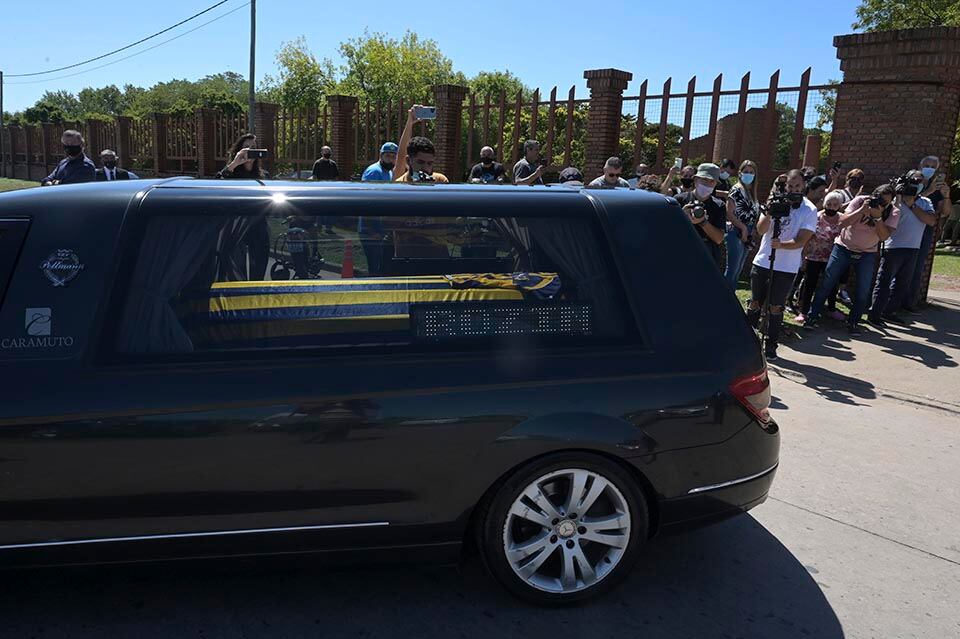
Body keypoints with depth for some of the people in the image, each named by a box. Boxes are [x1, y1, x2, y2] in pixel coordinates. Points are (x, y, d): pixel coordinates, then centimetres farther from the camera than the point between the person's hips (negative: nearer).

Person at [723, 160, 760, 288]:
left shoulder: (752, 192, 15)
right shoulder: (737, 190, -7)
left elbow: (753, 214, 19)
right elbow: (729, 213, -13)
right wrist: (743, 227, -14)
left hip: (747, 236, 8)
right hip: (736, 233, -8)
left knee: (738, 270, 12)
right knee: (732, 269, -8)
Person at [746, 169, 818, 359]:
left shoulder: (809, 210, -4)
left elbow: (801, 241, -12)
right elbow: (760, 230, -6)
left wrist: (781, 245, -30)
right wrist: (769, 214, -25)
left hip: (787, 267, -2)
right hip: (762, 262, 3)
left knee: (776, 308, 0)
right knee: (755, 304, 9)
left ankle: (771, 346, 9)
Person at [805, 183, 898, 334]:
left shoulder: (893, 213, -9)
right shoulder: (860, 201, -13)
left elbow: (883, 236, -21)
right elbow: (843, 222, -22)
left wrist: (878, 216, -32)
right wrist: (862, 210, -30)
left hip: (867, 254, 1)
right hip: (844, 248, -1)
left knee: (864, 290, -4)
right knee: (826, 283, -2)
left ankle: (853, 321, 12)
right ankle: (813, 316, 7)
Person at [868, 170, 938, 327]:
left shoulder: (926, 203, 9)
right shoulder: (895, 200, -6)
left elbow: (932, 221, -8)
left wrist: (912, 205, -11)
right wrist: (899, 199, -21)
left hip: (913, 250, 6)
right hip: (893, 248, -6)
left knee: (902, 284, 14)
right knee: (884, 282, -3)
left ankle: (889, 312, 26)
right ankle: (874, 314, 2)